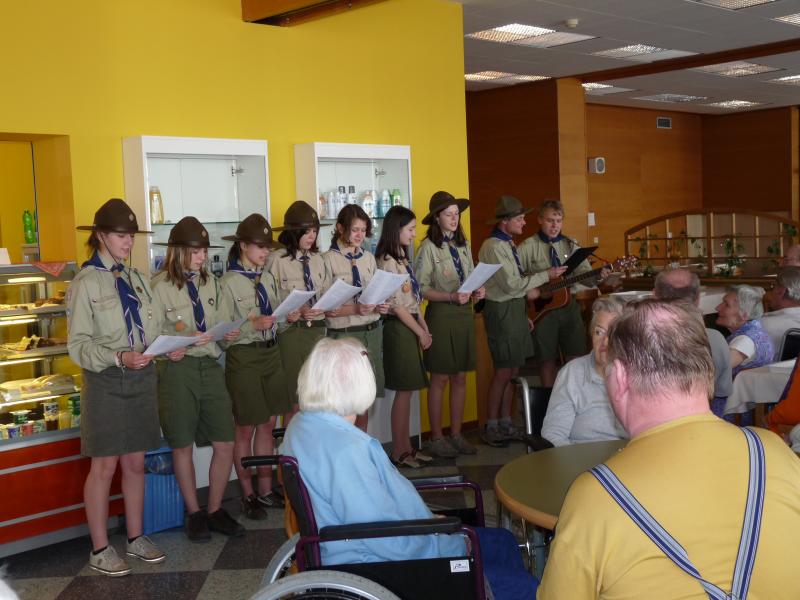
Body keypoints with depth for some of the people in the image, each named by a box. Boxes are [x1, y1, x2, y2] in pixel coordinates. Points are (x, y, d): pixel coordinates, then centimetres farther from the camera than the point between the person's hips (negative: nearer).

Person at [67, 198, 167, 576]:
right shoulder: (86, 283, -8)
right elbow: (78, 345, -12)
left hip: (141, 378, 5)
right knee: (105, 466, 3)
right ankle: (100, 549, 15)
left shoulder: (136, 278, 9)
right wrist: (118, 357, -26)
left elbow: (152, 329, 13)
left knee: (136, 462, 13)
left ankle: (135, 538, 26)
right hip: (106, 382, -5)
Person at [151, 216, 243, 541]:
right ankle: (194, 513, 24)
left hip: (210, 365, 5)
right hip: (177, 369, -5)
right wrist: (184, 340, -22)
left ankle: (215, 510, 22)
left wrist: (229, 334, -7)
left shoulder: (210, 282, 11)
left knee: (225, 444, 4)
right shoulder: (160, 285, -7)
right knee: (183, 446, 8)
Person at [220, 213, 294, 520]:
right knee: (246, 429, 5)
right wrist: (253, 325, -27)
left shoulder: (267, 278, 9)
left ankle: (266, 490, 23)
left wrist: (289, 317, -5)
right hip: (244, 357, -6)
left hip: (271, 353, 6)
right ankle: (248, 495, 17)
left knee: (267, 426, 12)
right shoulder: (229, 282, -10)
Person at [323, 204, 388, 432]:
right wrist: (355, 309, -22)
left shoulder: (368, 257, 12)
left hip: (372, 332, 6)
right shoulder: (328, 260, -7)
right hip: (344, 334, -5)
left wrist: (380, 307, -2)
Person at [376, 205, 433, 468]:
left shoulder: (402, 259, 14)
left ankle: (406, 447, 17)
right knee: (403, 391, -4)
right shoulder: (387, 262, -14)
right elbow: (397, 305, -15)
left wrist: (425, 328, 8)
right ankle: (398, 451, 5)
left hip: (411, 328, 9)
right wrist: (421, 333, -9)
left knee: (407, 390, 11)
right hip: (398, 328, -9)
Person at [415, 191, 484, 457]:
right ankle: (436, 438, 11)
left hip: (464, 314, 6)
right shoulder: (428, 247, -8)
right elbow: (422, 288, -12)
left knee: (460, 378, 10)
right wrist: (451, 297, -22)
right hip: (441, 315, -6)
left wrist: (478, 290, -3)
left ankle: (456, 435, 20)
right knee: (440, 378, 1)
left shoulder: (463, 244, 10)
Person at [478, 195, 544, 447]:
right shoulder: (493, 247, -15)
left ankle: (505, 423, 19)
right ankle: (491, 428, 4)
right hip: (502, 312, -9)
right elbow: (510, 284, -19)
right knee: (504, 371, -6)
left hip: (515, 310, 9)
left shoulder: (508, 244, 15)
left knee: (512, 370, 11)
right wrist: (545, 275, -13)